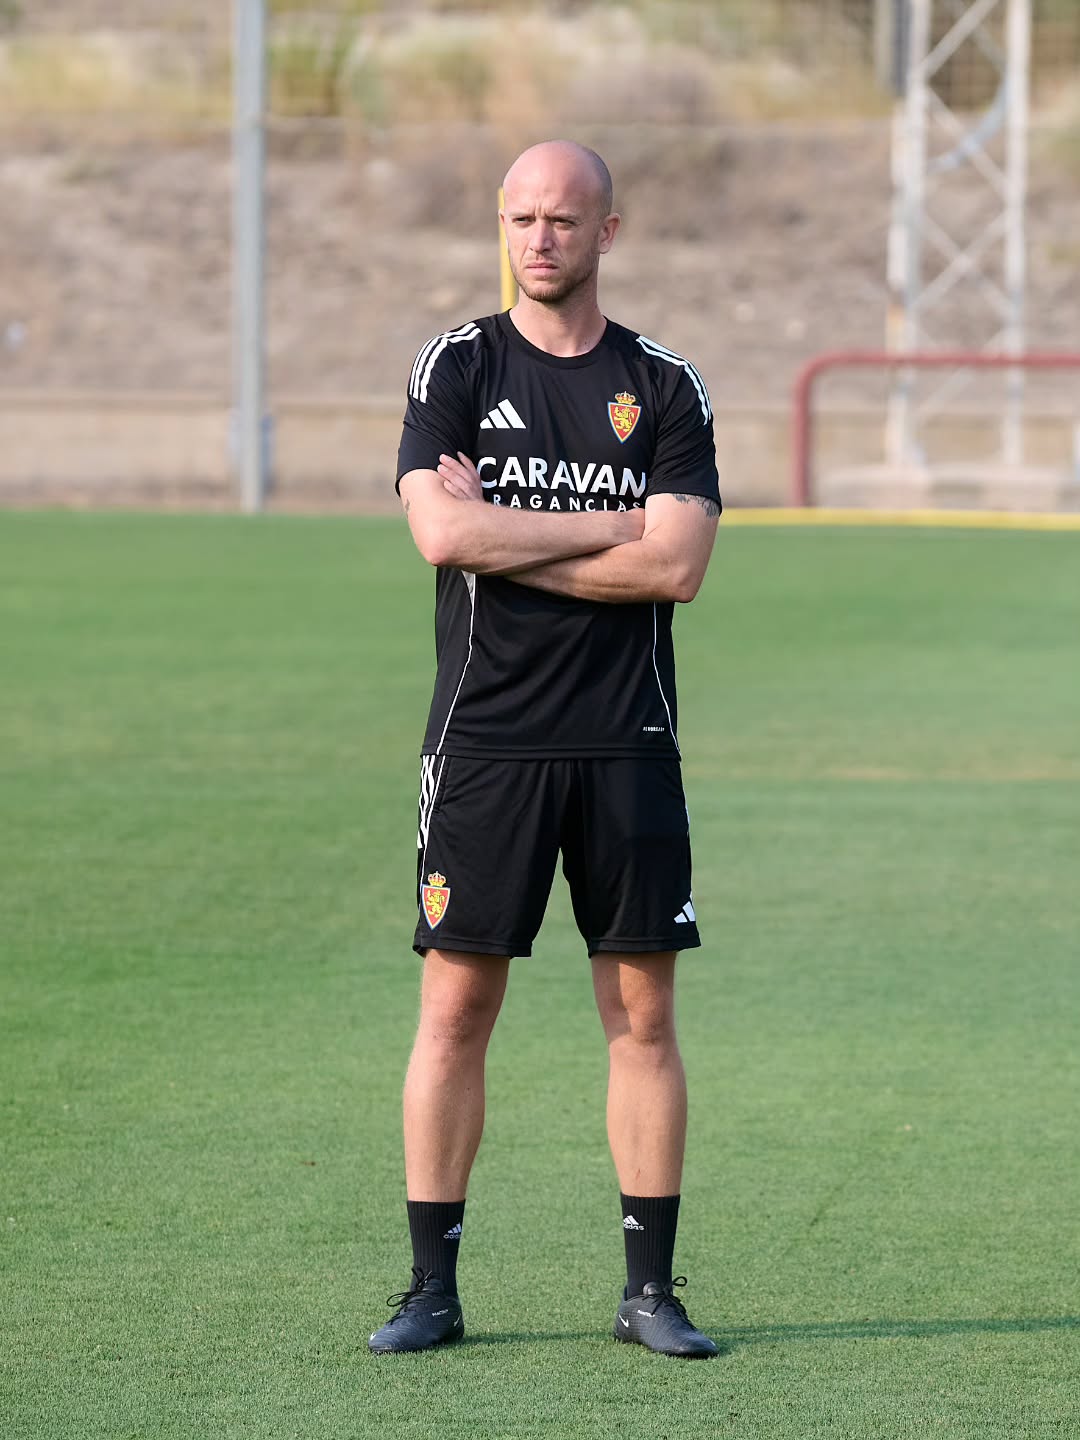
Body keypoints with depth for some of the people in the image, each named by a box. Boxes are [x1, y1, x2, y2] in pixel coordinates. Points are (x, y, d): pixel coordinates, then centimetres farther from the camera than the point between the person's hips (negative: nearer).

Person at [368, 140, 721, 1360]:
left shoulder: (665, 388, 5)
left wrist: (504, 539, -10)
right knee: (456, 1006, -1)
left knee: (642, 1010, 2)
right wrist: (615, 525, -9)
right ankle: (433, 1288, 5)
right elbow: (441, 532, -12)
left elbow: (676, 565, -8)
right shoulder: (455, 368, 4)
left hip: (627, 743, 1)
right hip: (486, 740, -1)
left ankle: (651, 1287, 9)